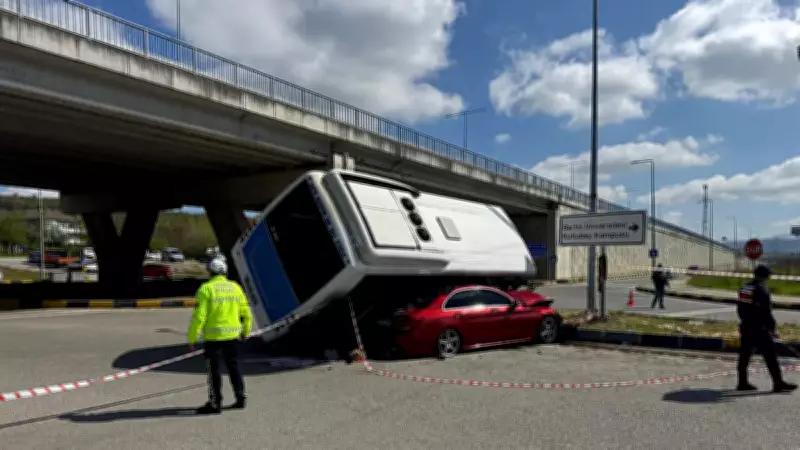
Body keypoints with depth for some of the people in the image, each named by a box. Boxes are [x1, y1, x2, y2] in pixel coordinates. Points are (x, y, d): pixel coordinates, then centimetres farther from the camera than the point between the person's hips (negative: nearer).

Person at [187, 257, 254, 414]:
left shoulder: (206, 289, -9)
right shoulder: (235, 287, 5)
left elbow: (199, 316, -14)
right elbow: (246, 313, 9)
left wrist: (192, 338, -7)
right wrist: (246, 332, 24)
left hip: (213, 336, -4)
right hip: (233, 335, 5)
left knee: (213, 370, 6)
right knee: (234, 367, 17)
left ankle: (215, 404, 12)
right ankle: (240, 398, 23)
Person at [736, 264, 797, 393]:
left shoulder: (744, 288, 10)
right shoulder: (761, 290, -14)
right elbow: (766, 312, -16)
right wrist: (772, 328, -9)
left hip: (746, 328, 8)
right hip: (759, 329, -8)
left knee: (744, 355, 9)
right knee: (770, 356, 0)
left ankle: (742, 383, 13)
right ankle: (778, 384, 5)